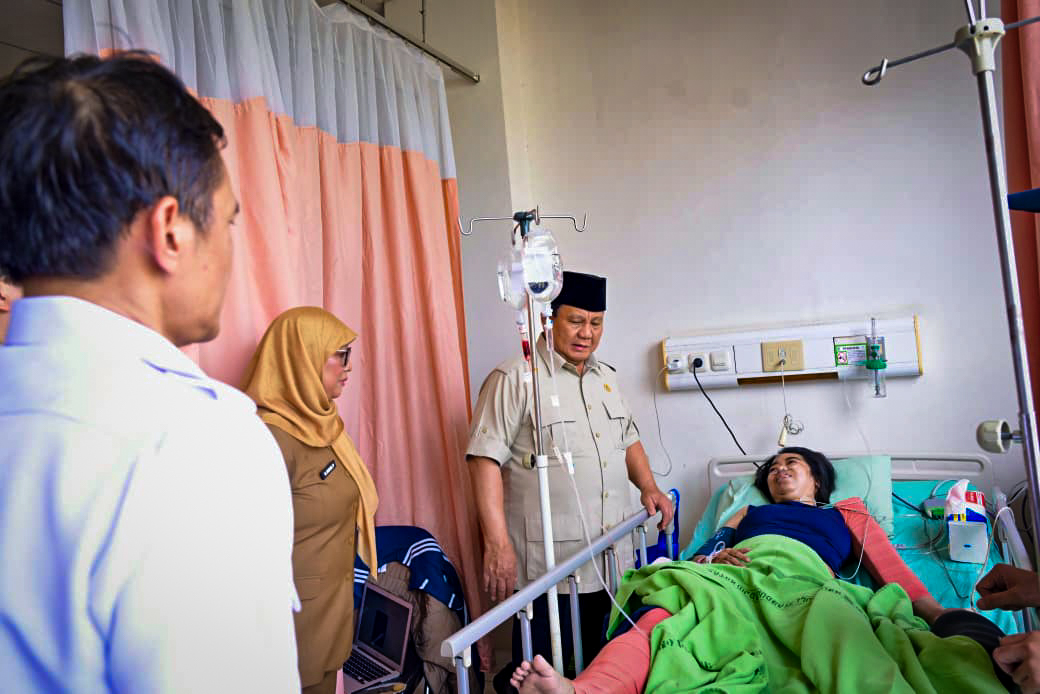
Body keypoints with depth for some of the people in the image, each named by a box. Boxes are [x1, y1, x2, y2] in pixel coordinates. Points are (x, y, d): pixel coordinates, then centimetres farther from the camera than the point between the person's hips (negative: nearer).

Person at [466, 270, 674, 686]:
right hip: (549, 567, -7)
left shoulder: (606, 378, 14)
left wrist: (648, 487, 8)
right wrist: (498, 543, -21)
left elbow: (628, 439, 25)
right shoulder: (514, 379, -9)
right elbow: (486, 460, -15)